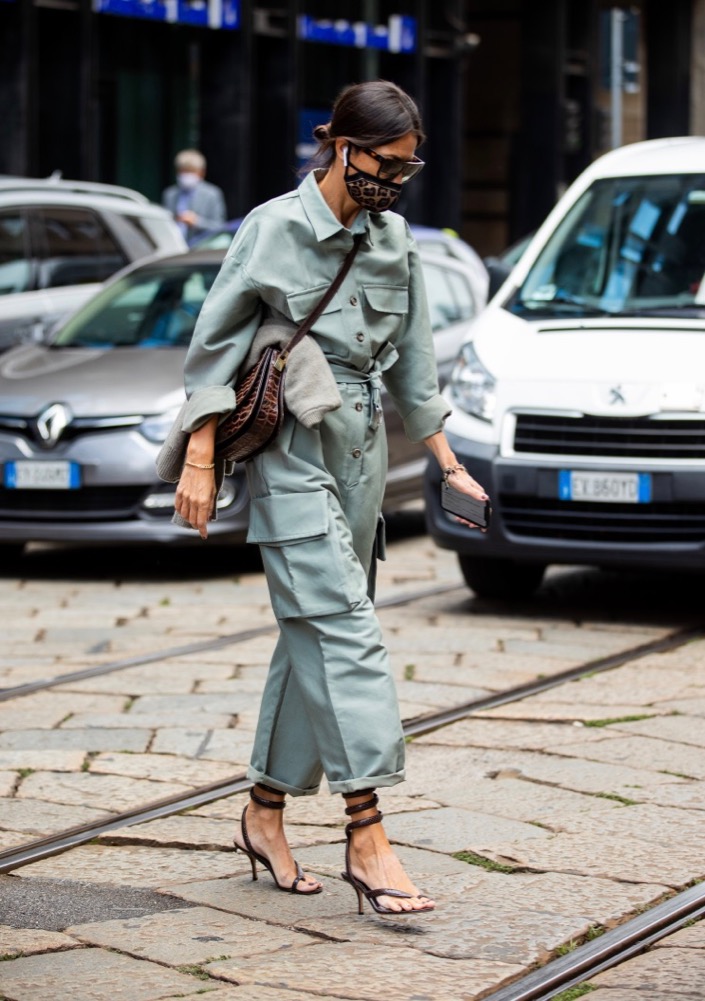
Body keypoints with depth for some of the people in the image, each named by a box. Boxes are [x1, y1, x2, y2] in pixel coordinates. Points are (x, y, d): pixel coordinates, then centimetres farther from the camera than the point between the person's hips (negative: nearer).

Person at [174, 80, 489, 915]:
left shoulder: (393, 238, 9)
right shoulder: (273, 229, -9)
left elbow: (412, 361, 17)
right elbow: (214, 344, -6)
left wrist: (447, 463, 17)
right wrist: (200, 461, -10)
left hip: (361, 450, 7)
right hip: (293, 449, -7)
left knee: (316, 635, 10)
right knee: (344, 631, -14)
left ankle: (264, 815, 21)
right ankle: (367, 839, -17)